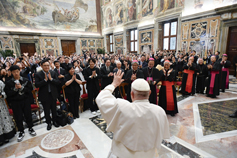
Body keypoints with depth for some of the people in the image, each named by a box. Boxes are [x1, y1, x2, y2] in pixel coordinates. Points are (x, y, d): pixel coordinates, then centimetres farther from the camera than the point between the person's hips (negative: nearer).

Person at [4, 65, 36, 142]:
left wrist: (22, 87, -16)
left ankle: (30, 128, 30)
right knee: (18, 118, 8)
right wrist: (15, 89, -18)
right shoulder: (9, 83, -1)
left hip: (25, 101, 0)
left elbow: (30, 89, -4)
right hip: (15, 103, 0)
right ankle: (21, 132, 27)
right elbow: (8, 94, -4)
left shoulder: (26, 80, -1)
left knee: (28, 115, 9)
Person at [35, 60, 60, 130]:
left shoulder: (53, 73, 0)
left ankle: (54, 121, 36)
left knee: (54, 109, 16)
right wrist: (45, 80, -23)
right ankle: (49, 123, 31)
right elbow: (37, 85, -15)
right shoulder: (38, 74, -6)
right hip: (44, 96, -2)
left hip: (53, 95, 2)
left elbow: (58, 82, -7)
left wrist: (51, 79, -20)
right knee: (47, 111, 11)